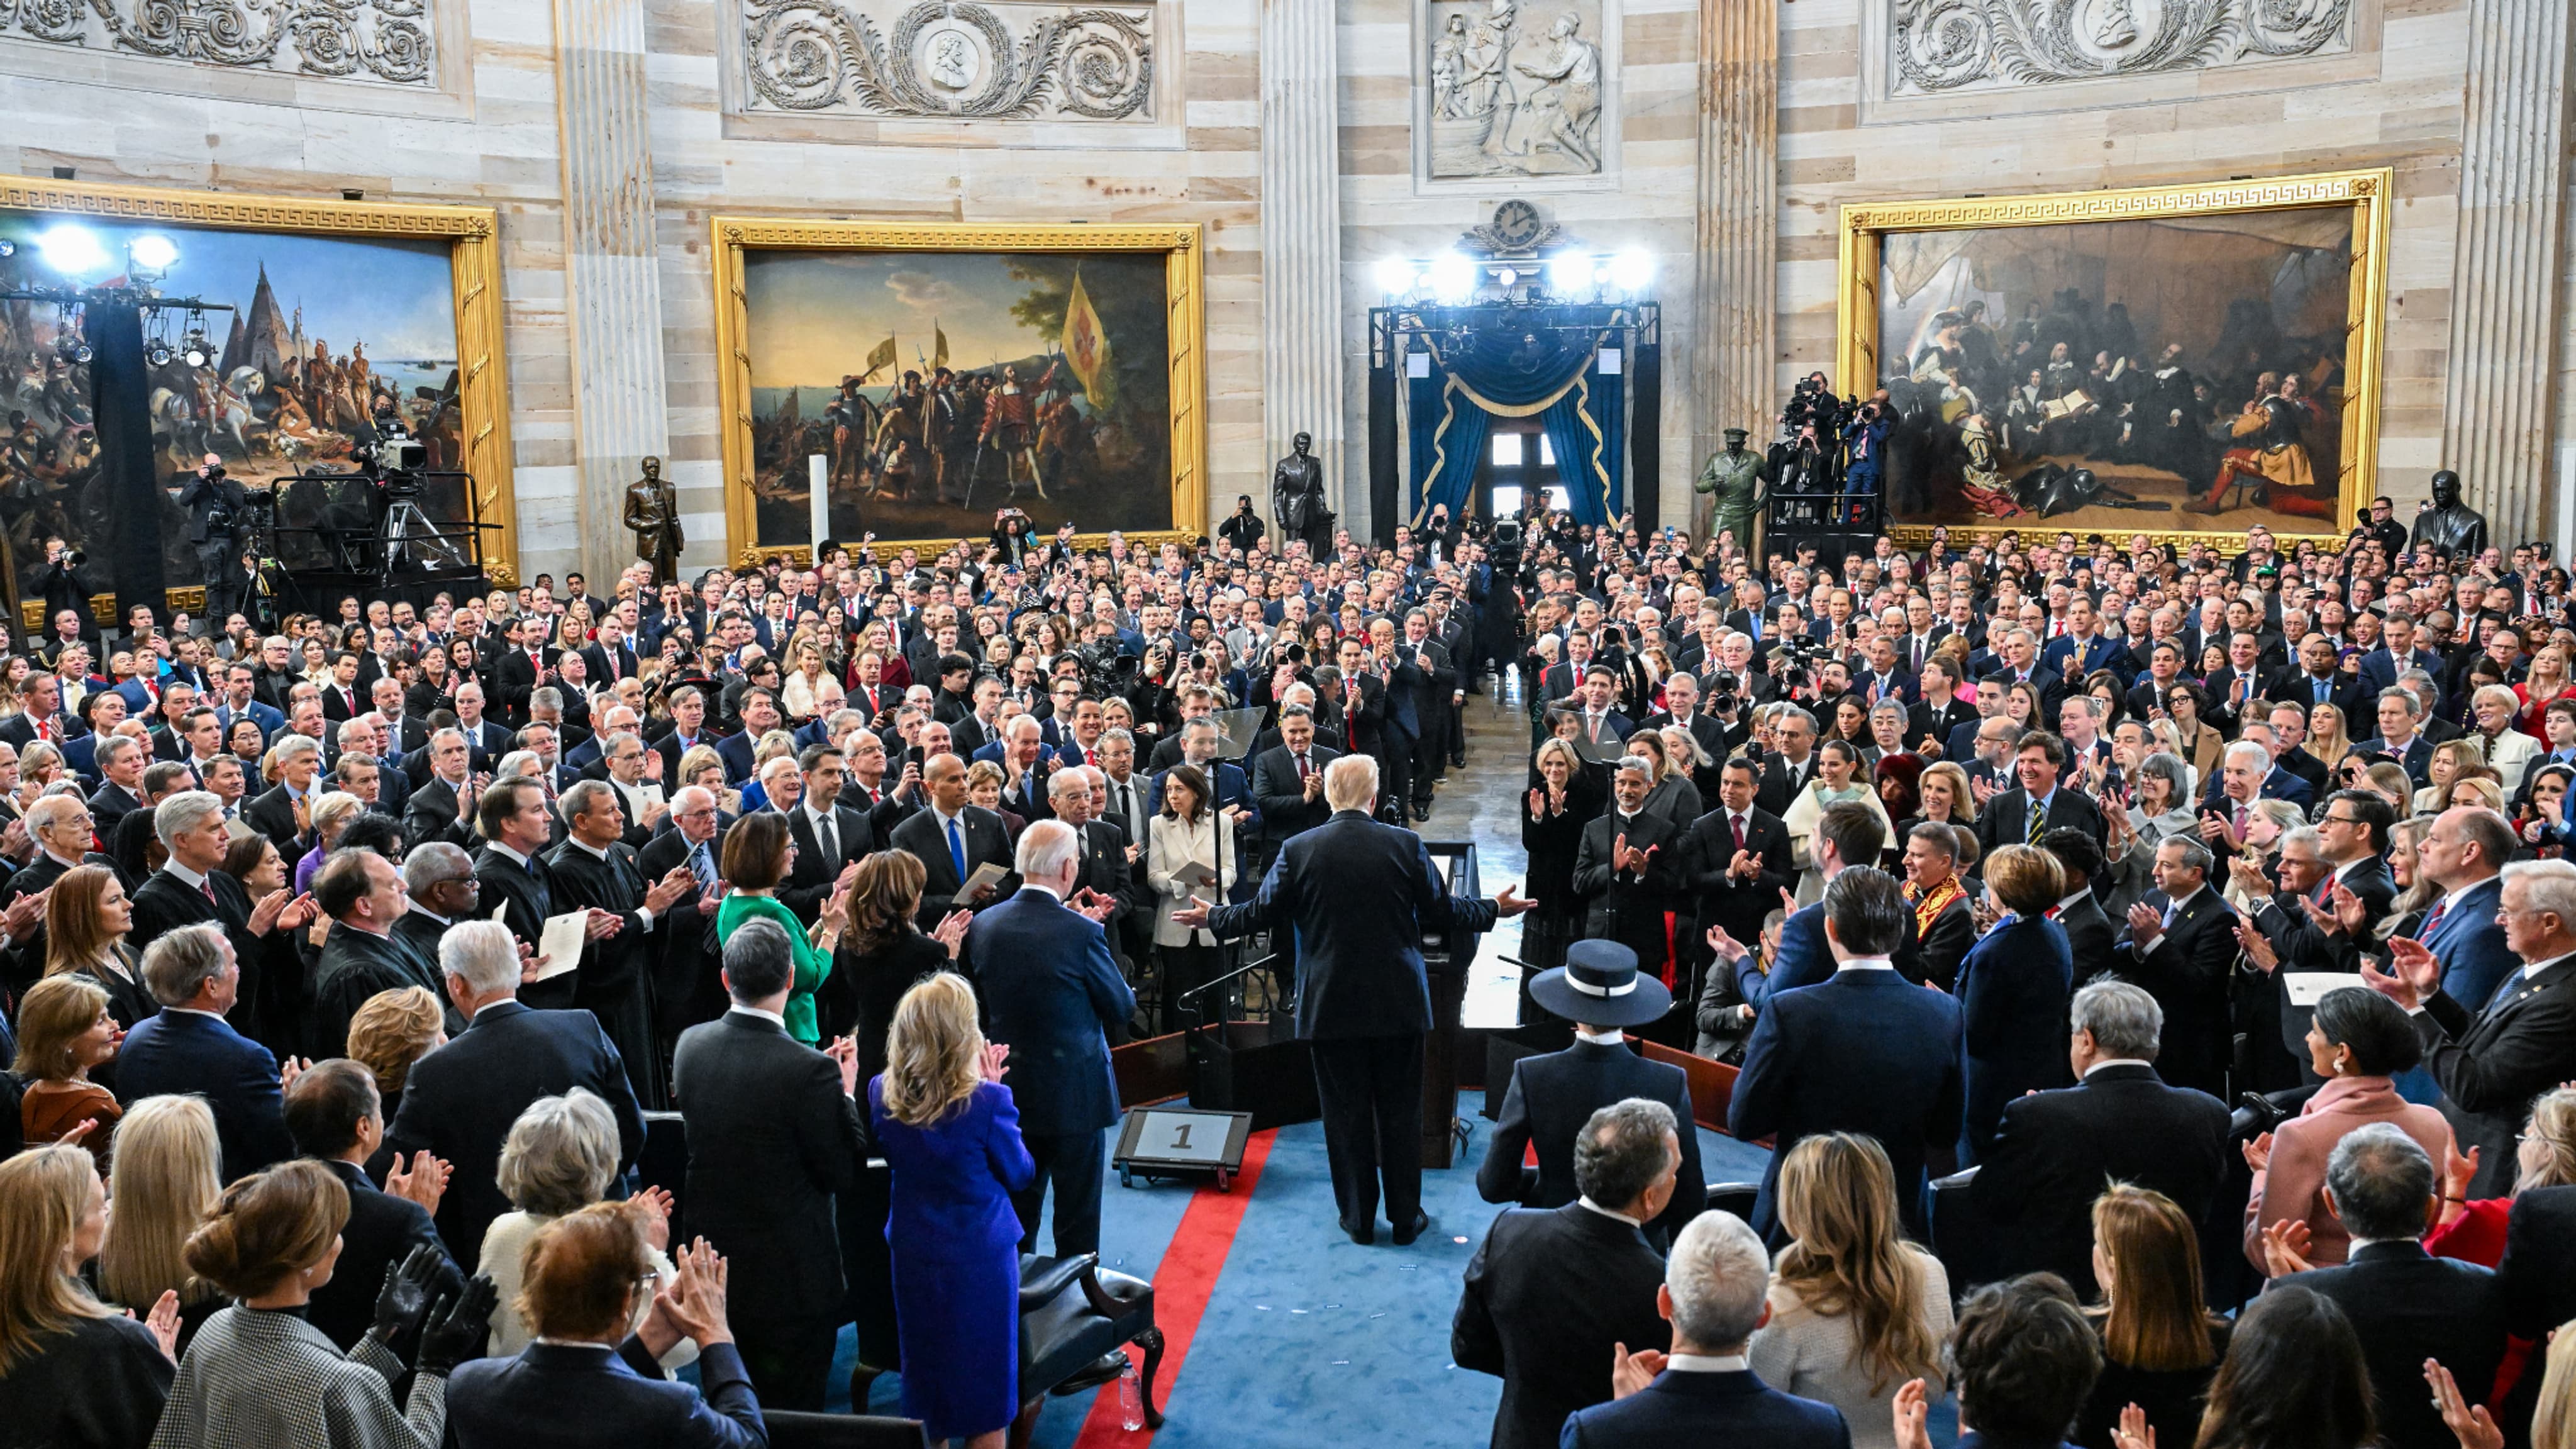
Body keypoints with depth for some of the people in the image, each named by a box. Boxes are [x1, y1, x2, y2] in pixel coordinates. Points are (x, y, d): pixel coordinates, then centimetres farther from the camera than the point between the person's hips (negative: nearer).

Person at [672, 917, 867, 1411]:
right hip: (791, 1274, -6)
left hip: (712, 1264, 6)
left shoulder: (690, 1044, -7)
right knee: (793, 1411, 10)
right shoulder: (810, 1071, -26)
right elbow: (845, 1174, -17)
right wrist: (846, 1091, -5)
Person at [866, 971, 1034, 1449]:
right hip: (980, 1257, -4)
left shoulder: (882, 1093, -12)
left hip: (913, 1253, 4)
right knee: (984, 1380, 13)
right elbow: (1021, 1175, -10)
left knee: (926, 1373, 23)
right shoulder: (987, 1101, -26)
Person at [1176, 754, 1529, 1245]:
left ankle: (1359, 1218, 18)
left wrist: (1213, 918, 18)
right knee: (1400, 1111, 11)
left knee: (1346, 1113, 10)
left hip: (1331, 1006, 0)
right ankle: (1406, 1216, 20)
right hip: (1399, 1002, 0)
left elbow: (1262, 913, -1)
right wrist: (1494, 909, 17)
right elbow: (1441, 912, -1)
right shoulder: (1406, 845, -7)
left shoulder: (1299, 850, -7)